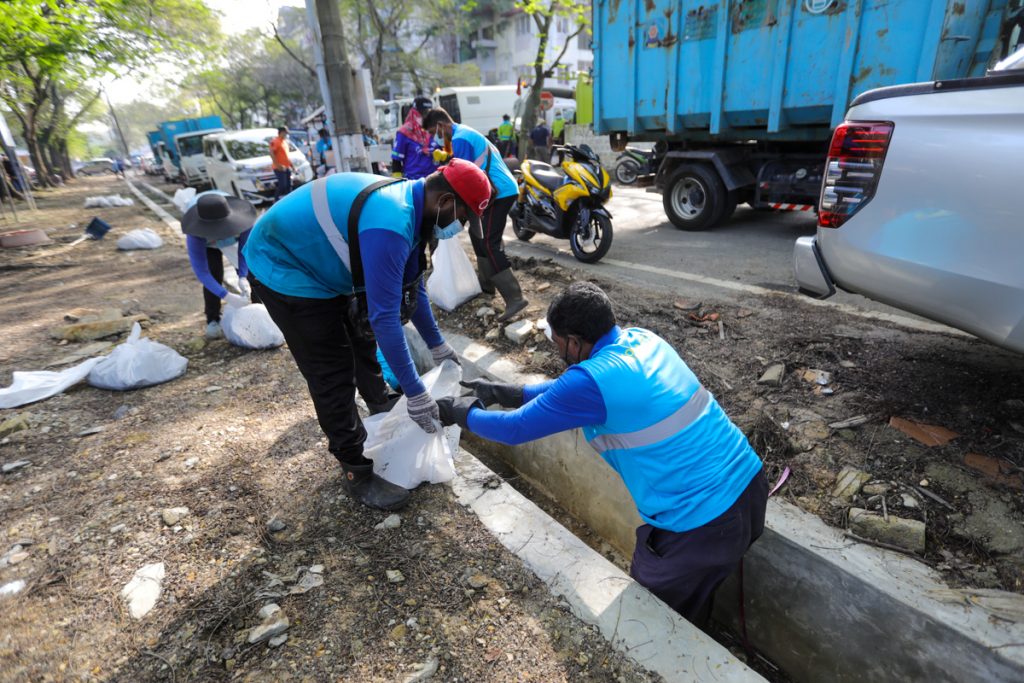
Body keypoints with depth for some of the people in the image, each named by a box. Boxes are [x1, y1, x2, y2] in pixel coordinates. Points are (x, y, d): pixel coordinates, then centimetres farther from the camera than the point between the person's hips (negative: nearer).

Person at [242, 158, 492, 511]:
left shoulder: (408, 204, -3)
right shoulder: (390, 224, -35)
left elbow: (412, 287, 6)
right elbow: (384, 316, -35)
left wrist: (436, 344, 12)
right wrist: (415, 393, -29)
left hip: (315, 264, 10)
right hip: (283, 268, -10)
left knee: (363, 347, 18)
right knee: (333, 376, -7)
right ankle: (356, 473, 9)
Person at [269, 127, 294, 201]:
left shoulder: (285, 141, 18)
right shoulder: (275, 141, -10)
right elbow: (272, 154, -19)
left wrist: (291, 164, 22)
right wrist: (277, 165, -25)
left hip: (287, 167, 9)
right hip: (280, 168, -9)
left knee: (288, 185, 8)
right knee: (282, 185, -12)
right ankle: (276, 200, -2)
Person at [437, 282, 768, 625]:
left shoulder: (592, 381, -23)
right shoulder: (643, 338, 2)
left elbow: (515, 429, -11)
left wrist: (462, 412, 7)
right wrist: (506, 393, 16)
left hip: (704, 519, -8)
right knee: (694, 599, 30)